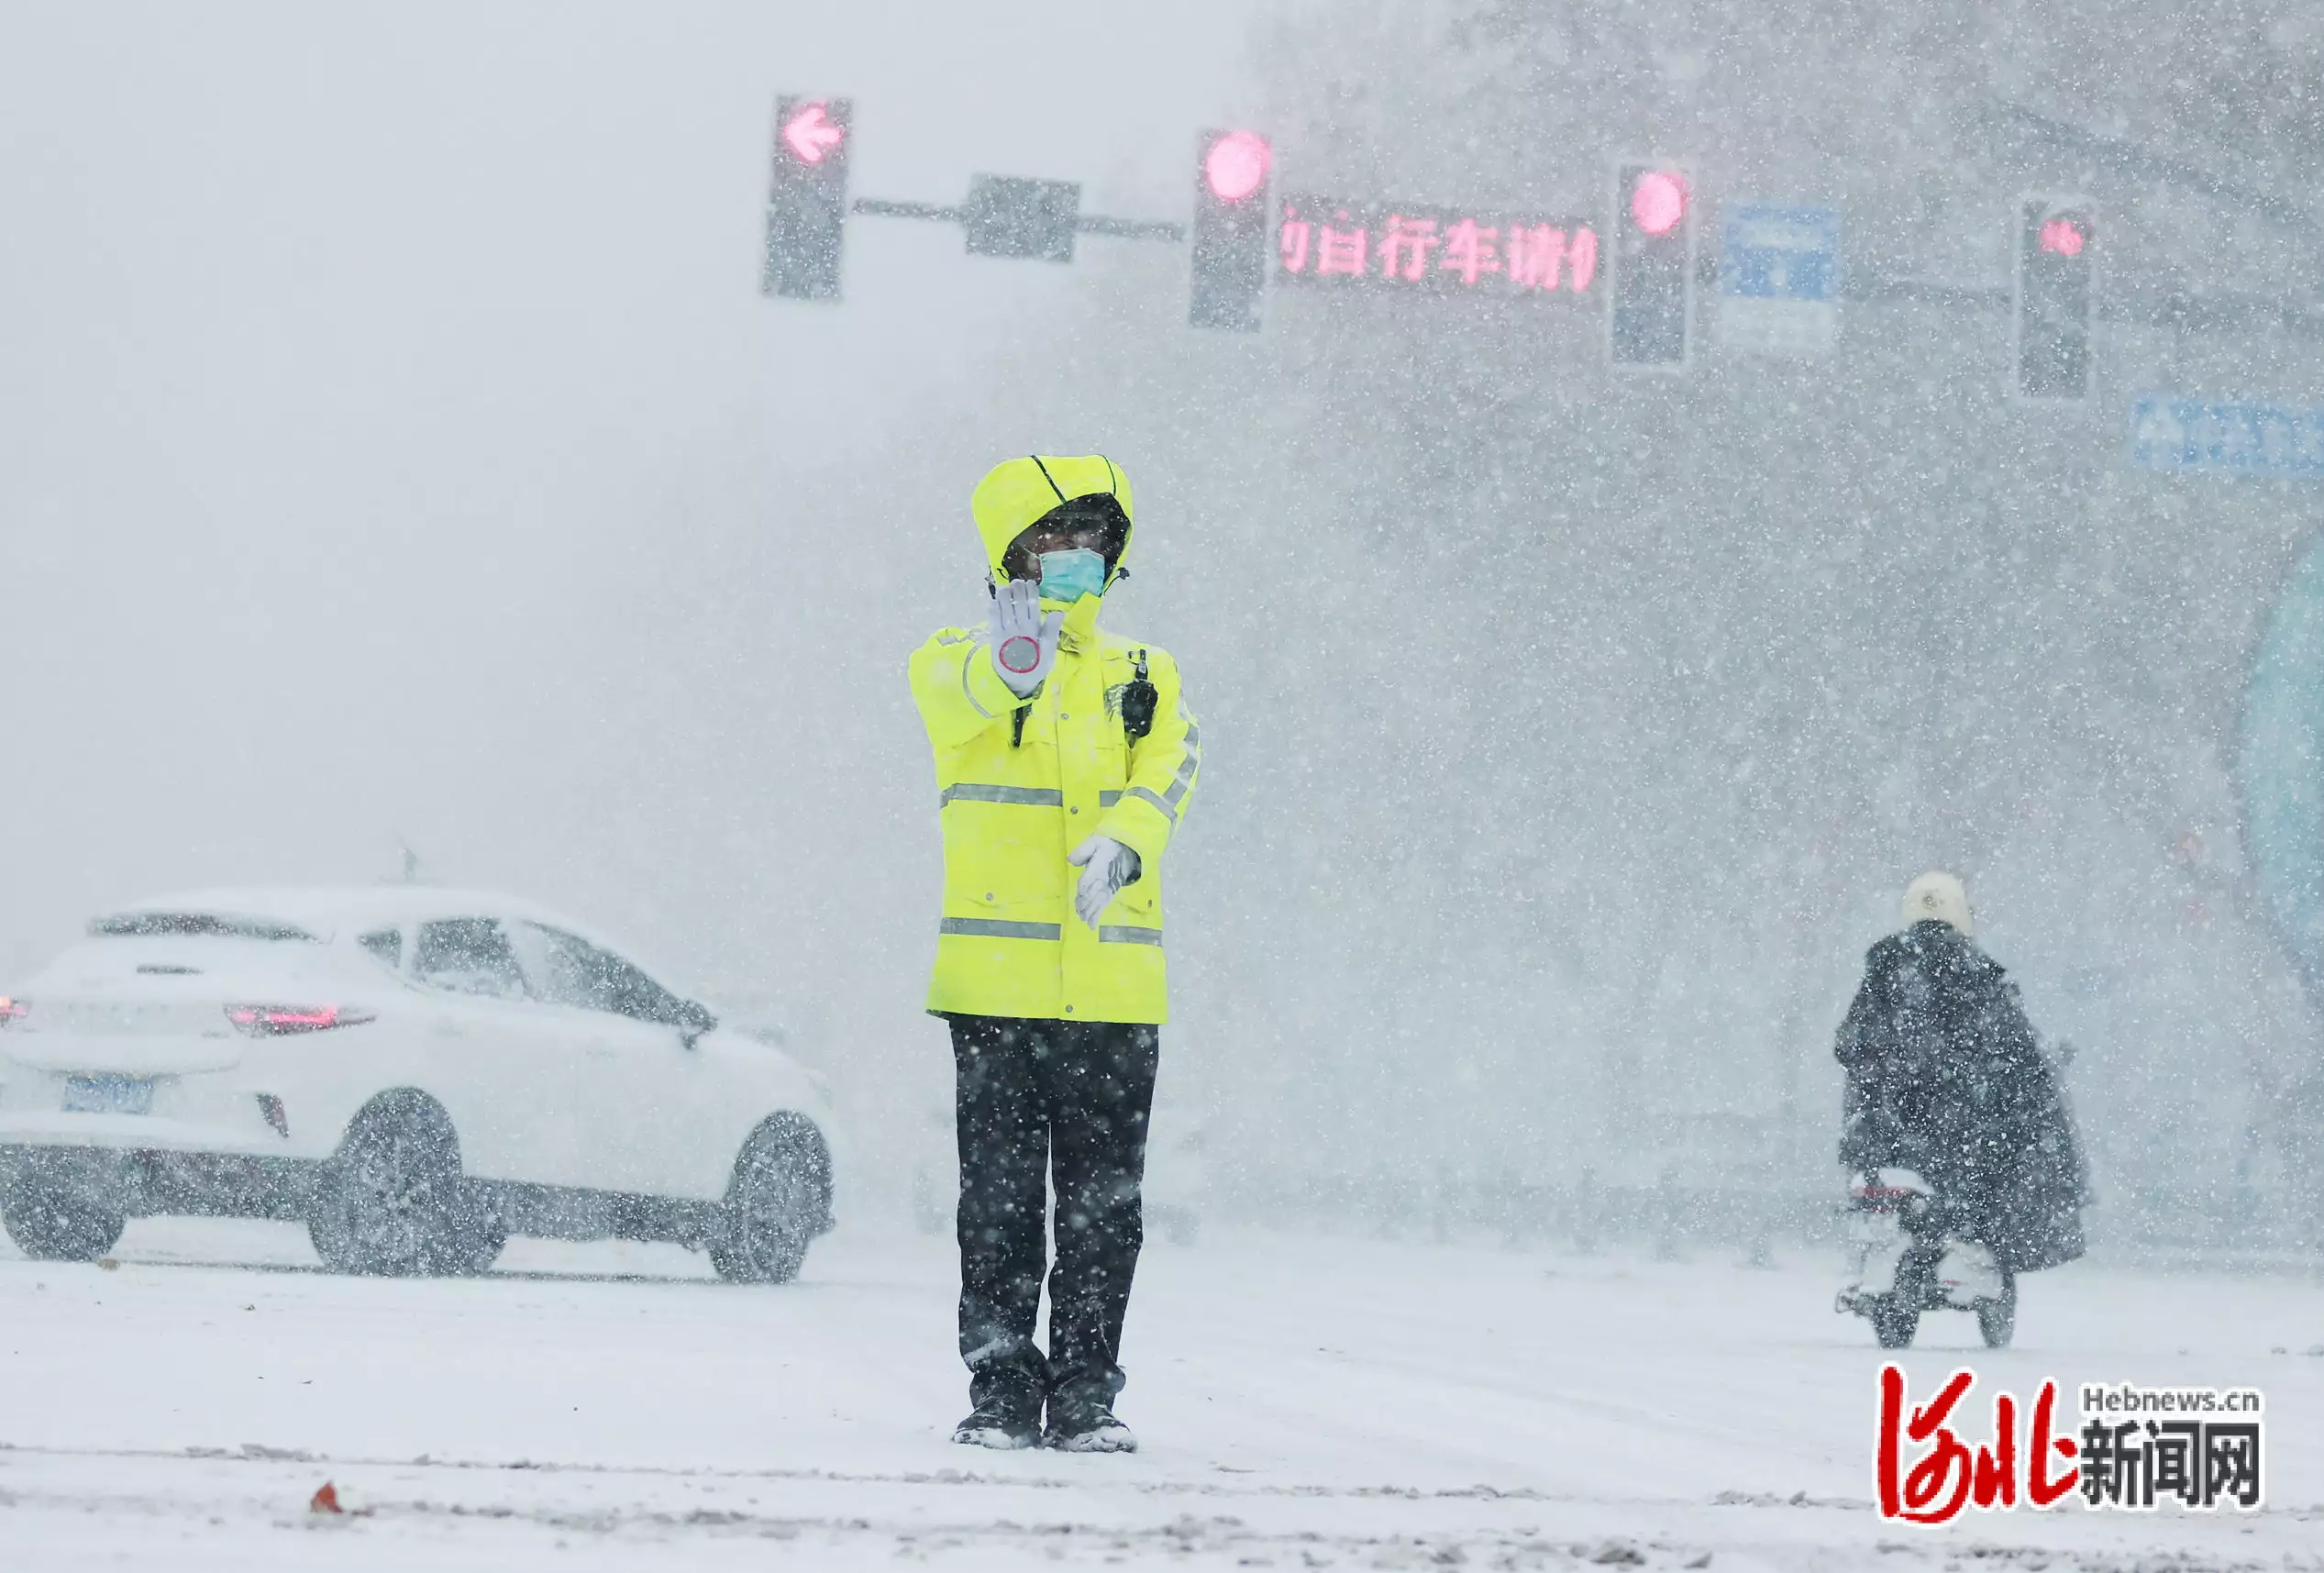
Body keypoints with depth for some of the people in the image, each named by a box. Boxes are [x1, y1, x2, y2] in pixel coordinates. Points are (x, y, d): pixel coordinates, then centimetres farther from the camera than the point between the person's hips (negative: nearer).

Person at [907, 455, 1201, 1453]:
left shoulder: (1143, 675, 14)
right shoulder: (956, 664, 4)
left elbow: (1166, 770, -4)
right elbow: (965, 693, -21)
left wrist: (1122, 846, -25)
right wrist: (1010, 661, -44)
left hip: (1115, 986, 2)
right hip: (996, 984, -2)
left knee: (1104, 1204, 4)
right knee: (1000, 1200, 1)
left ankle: (1086, 1394, 11)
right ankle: (1002, 1391, 8)